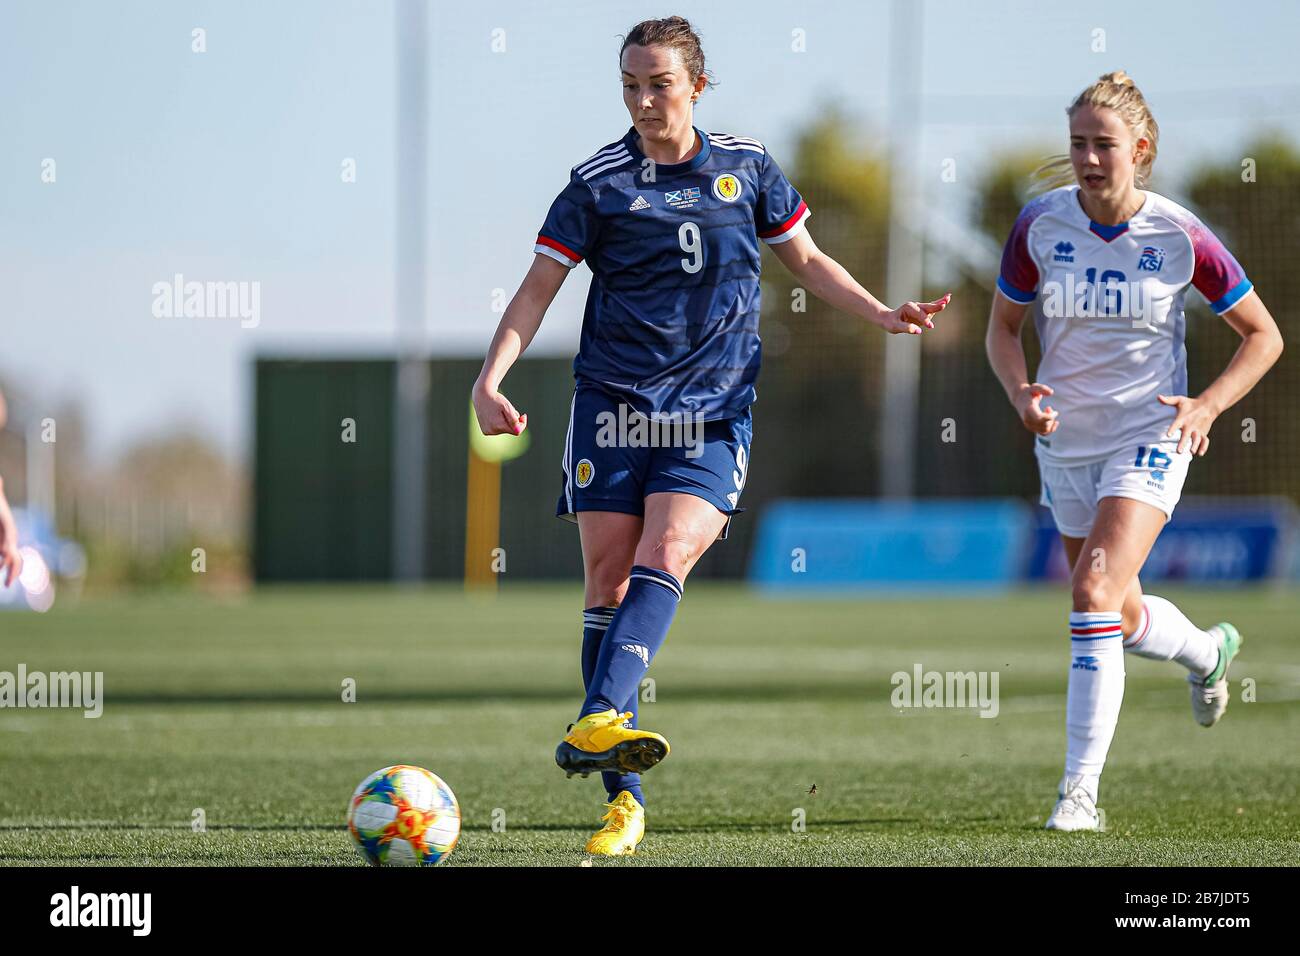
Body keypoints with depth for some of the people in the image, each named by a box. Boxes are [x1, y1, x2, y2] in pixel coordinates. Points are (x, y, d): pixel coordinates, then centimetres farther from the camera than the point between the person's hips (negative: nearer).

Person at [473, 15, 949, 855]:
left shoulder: (747, 167, 6)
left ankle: (597, 724, -37)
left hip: (713, 409, 0)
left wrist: (883, 315, 5)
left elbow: (806, 261, 18)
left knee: (665, 555, -22)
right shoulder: (599, 182, 0)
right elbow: (540, 288, 1)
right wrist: (492, 377, -13)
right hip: (613, 400, 0)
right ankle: (625, 799, 0)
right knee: (608, 577, -3)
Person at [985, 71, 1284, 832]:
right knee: (1122, 616, 16)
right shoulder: (1040, 225, -8)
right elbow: (1003, 327, 6)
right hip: (1066, 442, 4)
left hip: (1149, 436, -4)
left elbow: (1264, 335, -2)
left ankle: (1081, 790, -18)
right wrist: (1022, 393, -14)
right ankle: (1209, 653, 53)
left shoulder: (1181, 238, -13)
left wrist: (1207, 406, -16)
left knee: (1095, 594, -22)